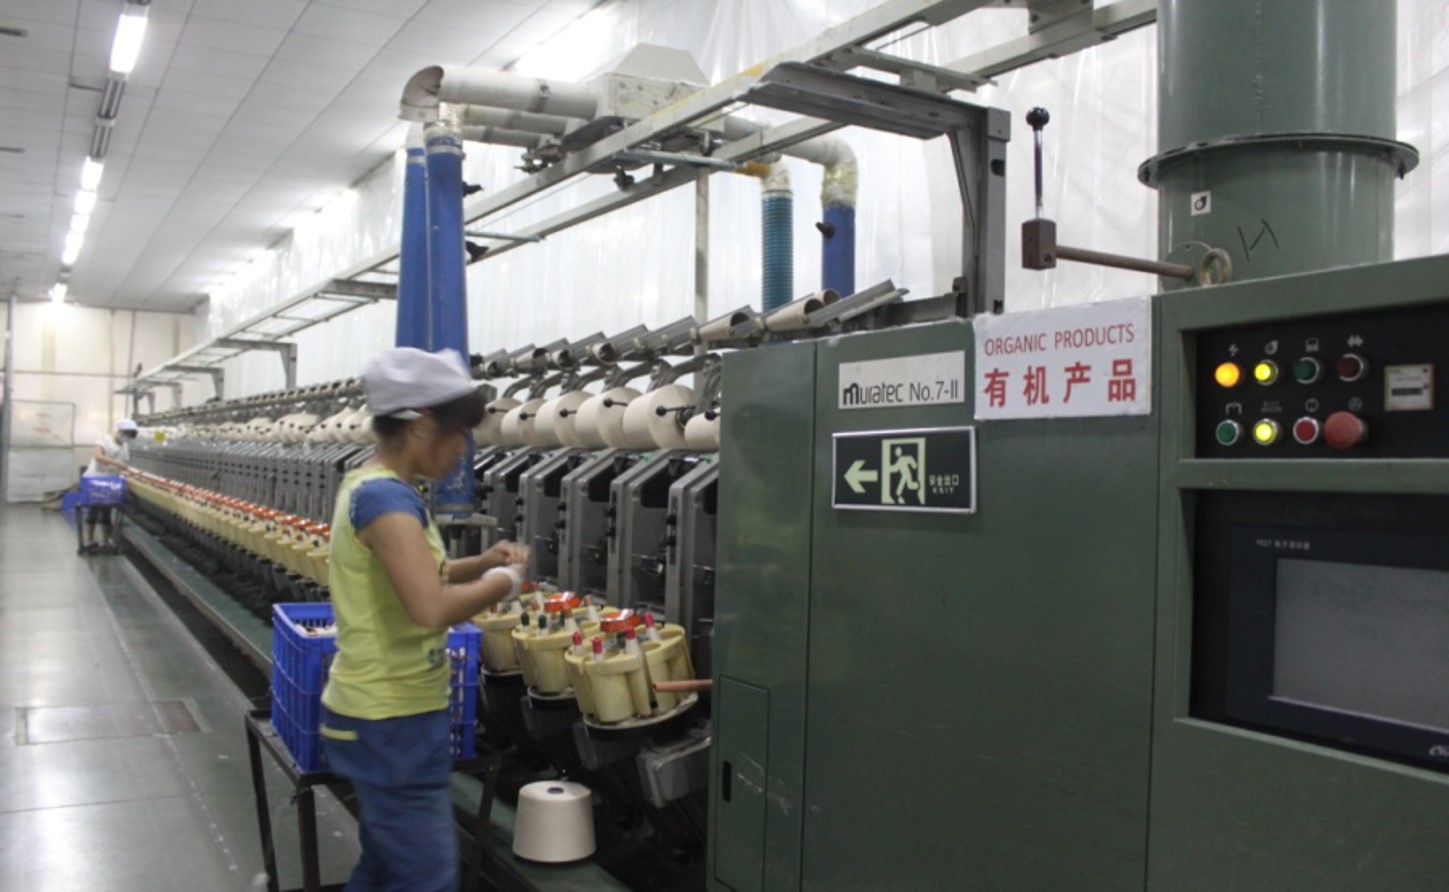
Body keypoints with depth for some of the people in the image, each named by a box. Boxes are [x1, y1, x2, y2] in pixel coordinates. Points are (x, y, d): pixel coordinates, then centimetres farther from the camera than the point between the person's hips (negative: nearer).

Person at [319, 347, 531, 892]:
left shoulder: (370, 485, 8)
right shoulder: (387, 497, -22)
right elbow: (431, 608, -35)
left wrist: (480, 563, 7)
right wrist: (504, 581, -18)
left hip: (385, 714, 10)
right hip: (392, 723, -10)